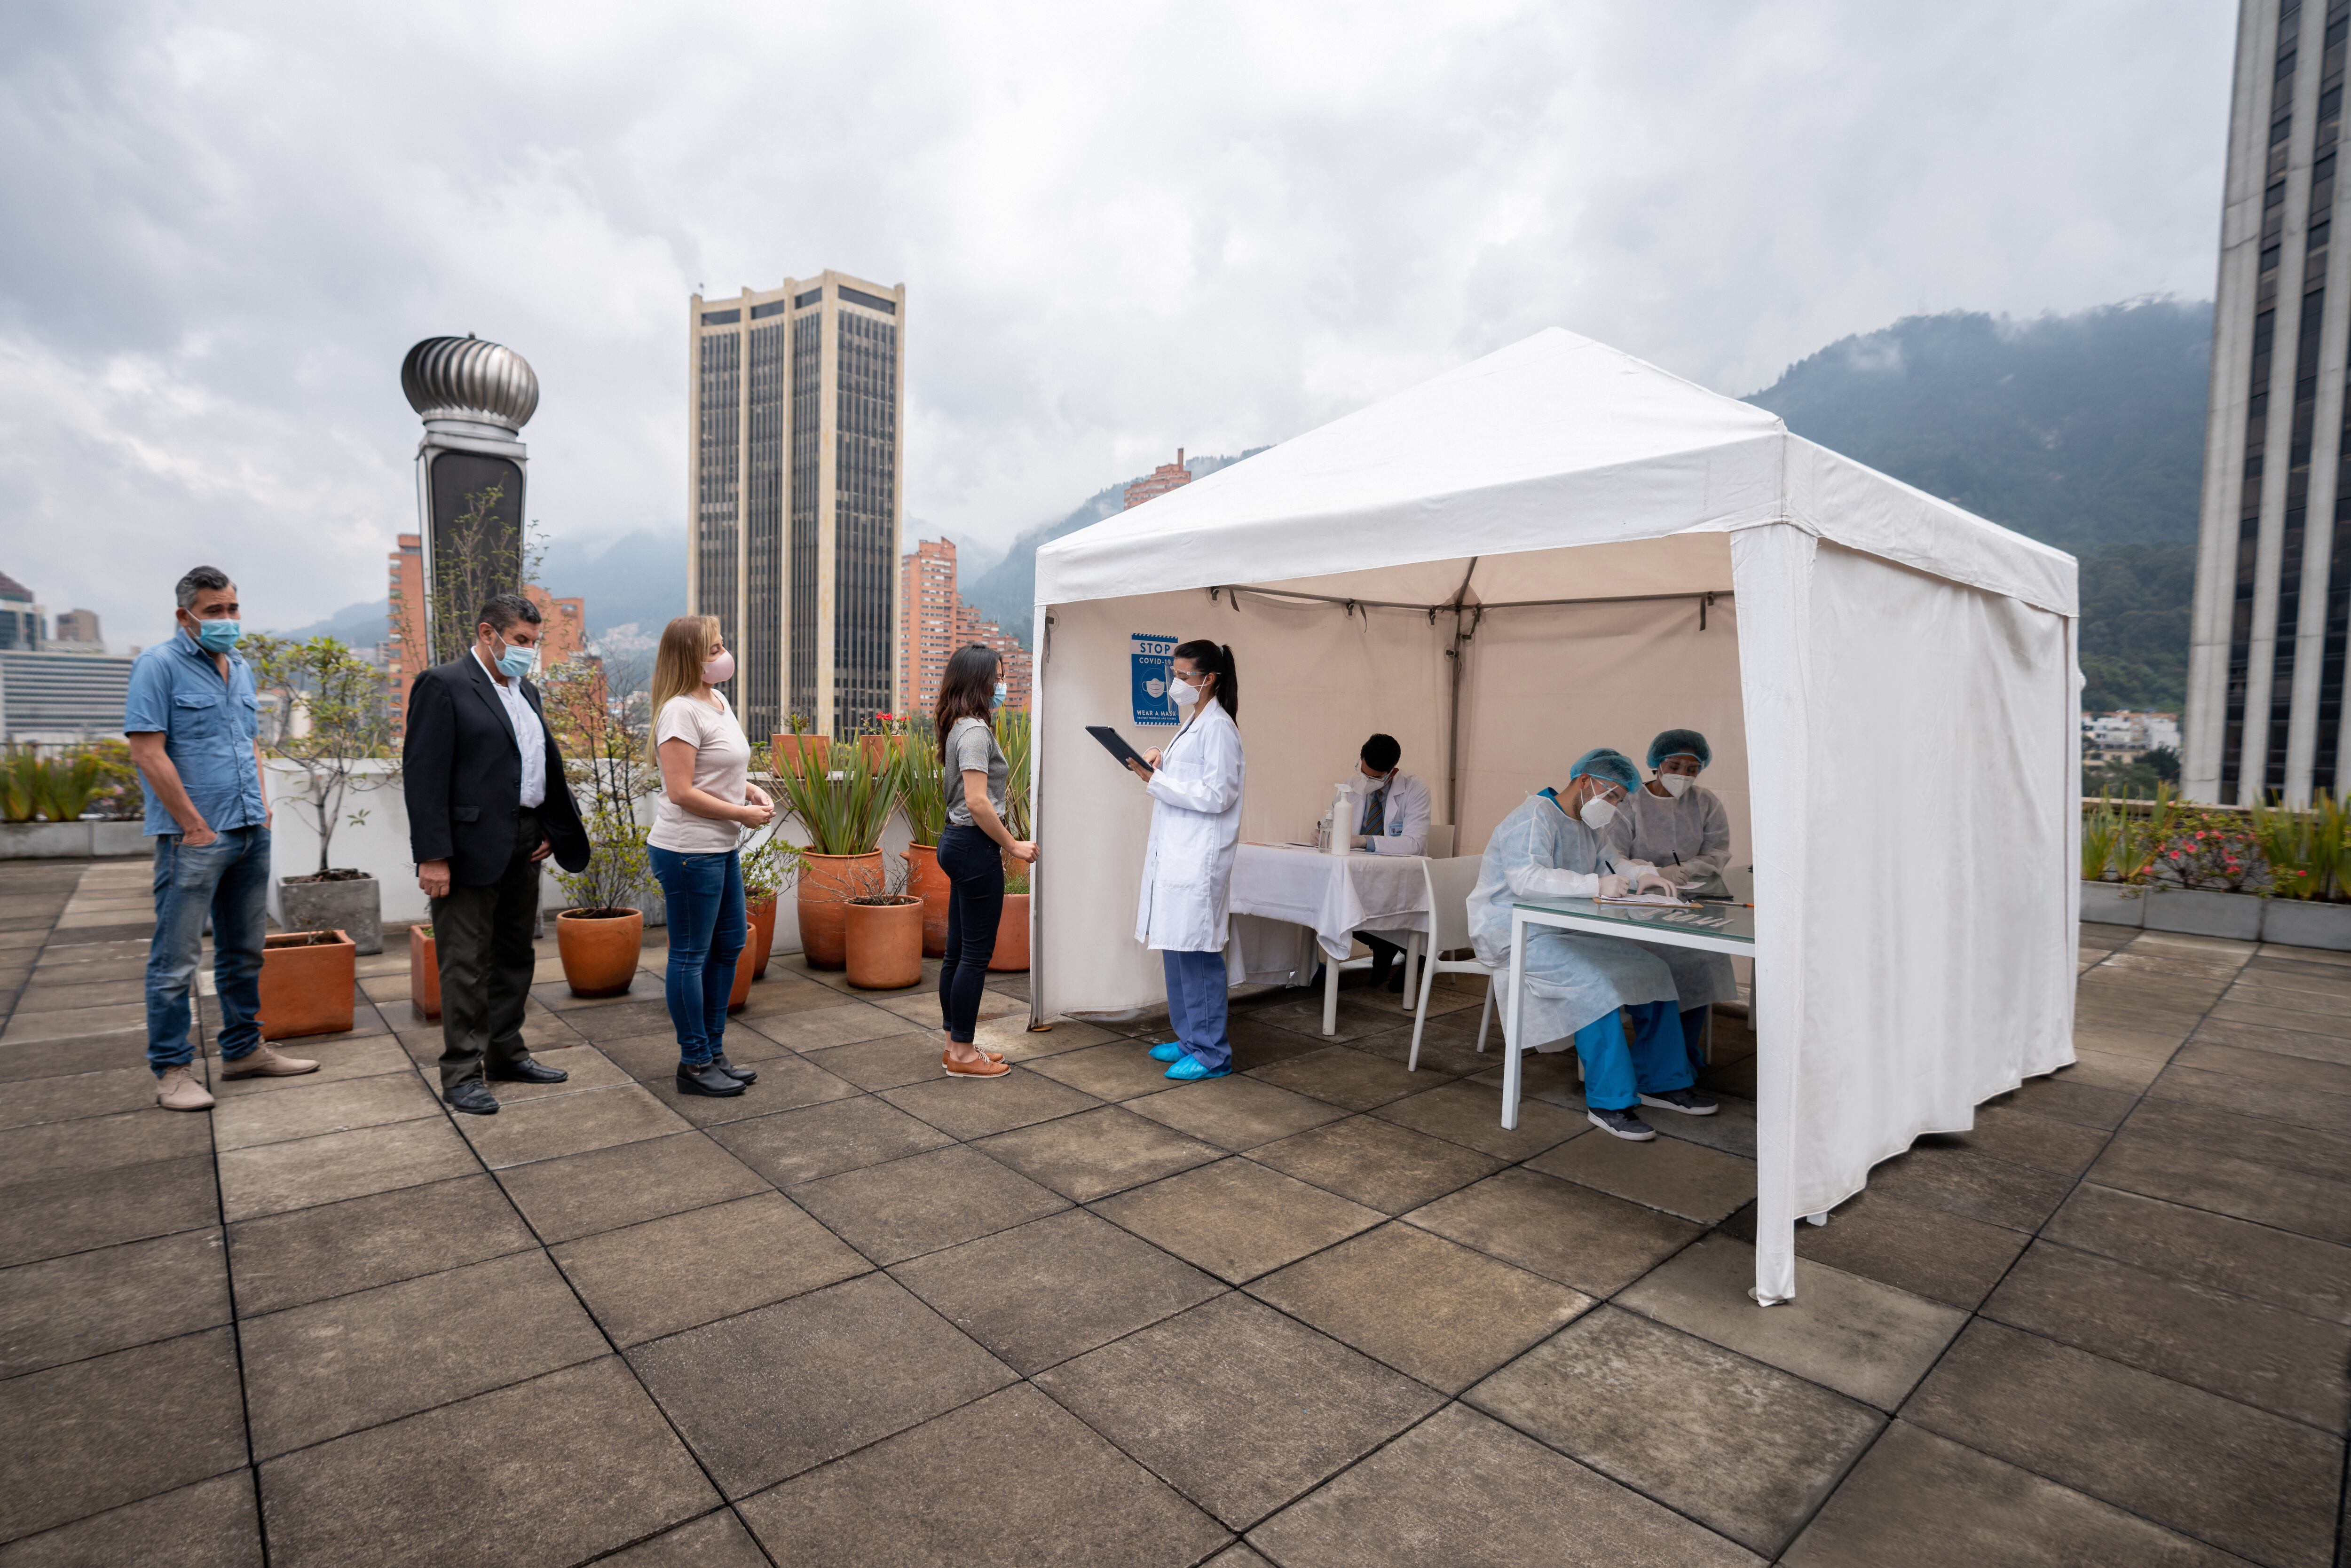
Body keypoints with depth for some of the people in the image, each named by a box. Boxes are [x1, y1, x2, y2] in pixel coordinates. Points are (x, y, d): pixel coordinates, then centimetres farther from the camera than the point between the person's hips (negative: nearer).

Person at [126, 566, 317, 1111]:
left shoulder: (241, 669, 15)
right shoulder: (159, 666, -7)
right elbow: (148, 752, -14)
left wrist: (262, 808, 9)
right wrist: (196, 827, -14)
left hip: (251, 833, 7)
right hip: (194, 838, -7)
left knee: (244, 951, 14)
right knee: (176, 959, 0)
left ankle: (243, 1050, 25)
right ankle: (172, 1071, 9)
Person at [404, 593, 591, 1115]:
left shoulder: (524, 689, 16)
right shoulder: (444, 685, -9)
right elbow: (423, 775, -14)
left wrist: (552, 830, 9)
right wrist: (432, 856, -18)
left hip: (524, 848, 8)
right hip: (473, 849, -8)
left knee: (516, 956, 15)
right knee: (467, 965, 0)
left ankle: (506, 1053, 27)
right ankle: (461, 1074, 10)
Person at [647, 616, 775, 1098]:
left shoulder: (719, 702, 11)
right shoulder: (681, 711, -17)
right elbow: (682, 792, -21)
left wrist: (751, 789, 5)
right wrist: (743, 813, -16)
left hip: (722, 848, 10)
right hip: (689, 852, -10)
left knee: (729, 944, 16)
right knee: (691, 954, 1)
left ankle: (713, 1053, 29)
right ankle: (694, 1065, 14)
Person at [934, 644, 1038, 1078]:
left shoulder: (959, 727, 13)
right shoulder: (975, 731, -17)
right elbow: (978, 802, -24)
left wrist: (1003, 844, 16)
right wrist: (1013, 845, -15)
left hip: (957, 842, 10)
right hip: (974, 847, -10)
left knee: (959, 950, 15)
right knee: (976, 953, -1)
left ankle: (956, 1043, 26)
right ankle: (962, 1054, 9)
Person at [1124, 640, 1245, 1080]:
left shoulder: (1218, 727, -12)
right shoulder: (1192, 722, 18)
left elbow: (1215, 795, -18)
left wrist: (1154, 780, -17)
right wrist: (1160, 763, 6)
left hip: (1199, 857, -10)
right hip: (1175, 853, 10)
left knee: (1197, 953, -5)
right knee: (1176, 949, 14)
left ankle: (1212, 1054, 5)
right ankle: (1190, 1039, 25)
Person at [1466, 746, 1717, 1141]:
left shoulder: (1589, 827, 16)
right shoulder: (1535, 817, -16)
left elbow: (1608, 865, 25)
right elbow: (1526, 879, -30)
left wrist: (1639, 878, 1)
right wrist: (1596, 886, -36)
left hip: (1567, 930, 10)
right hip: (1513, 935, -10)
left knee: (1651, 969, 0)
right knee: (1594, 981, -31)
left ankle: (1660, 1082, 11)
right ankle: (1608, 1102, -20)